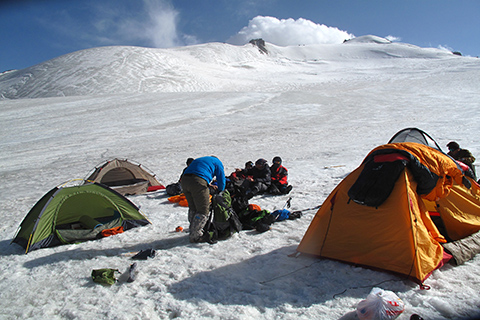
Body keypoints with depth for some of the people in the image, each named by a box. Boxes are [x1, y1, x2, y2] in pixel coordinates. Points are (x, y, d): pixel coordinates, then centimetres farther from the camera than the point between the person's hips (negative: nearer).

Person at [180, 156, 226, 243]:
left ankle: (193, 232, 28)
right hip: (198, 182, -7)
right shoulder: (217, 162, 22)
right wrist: (220, 192, 33)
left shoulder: (198, 160, 39)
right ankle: (195, 236, 4)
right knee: (203, 210, 1)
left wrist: (209, 185, 37)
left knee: (193, 208, 20)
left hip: (184, 180, 7)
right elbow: (221, 180, 17)